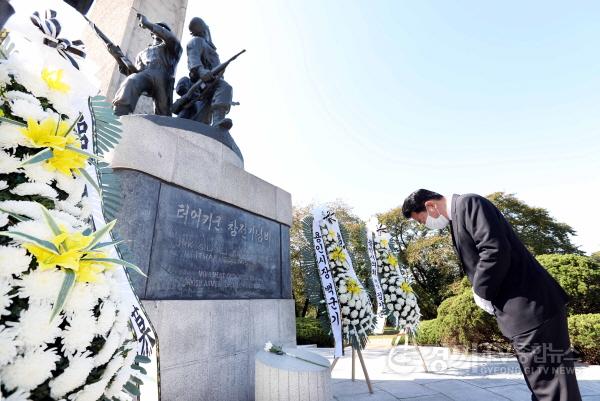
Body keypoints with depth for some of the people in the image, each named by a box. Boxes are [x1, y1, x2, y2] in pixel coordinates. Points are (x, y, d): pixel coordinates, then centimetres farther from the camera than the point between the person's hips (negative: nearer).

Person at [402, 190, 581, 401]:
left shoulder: (468, 203, -13)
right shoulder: (459, 215, 16)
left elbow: (496, 251, -24)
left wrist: (481, 293, -12)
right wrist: (483, 292, 8)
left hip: (530, 307, -10)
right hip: (524, 308, 10)